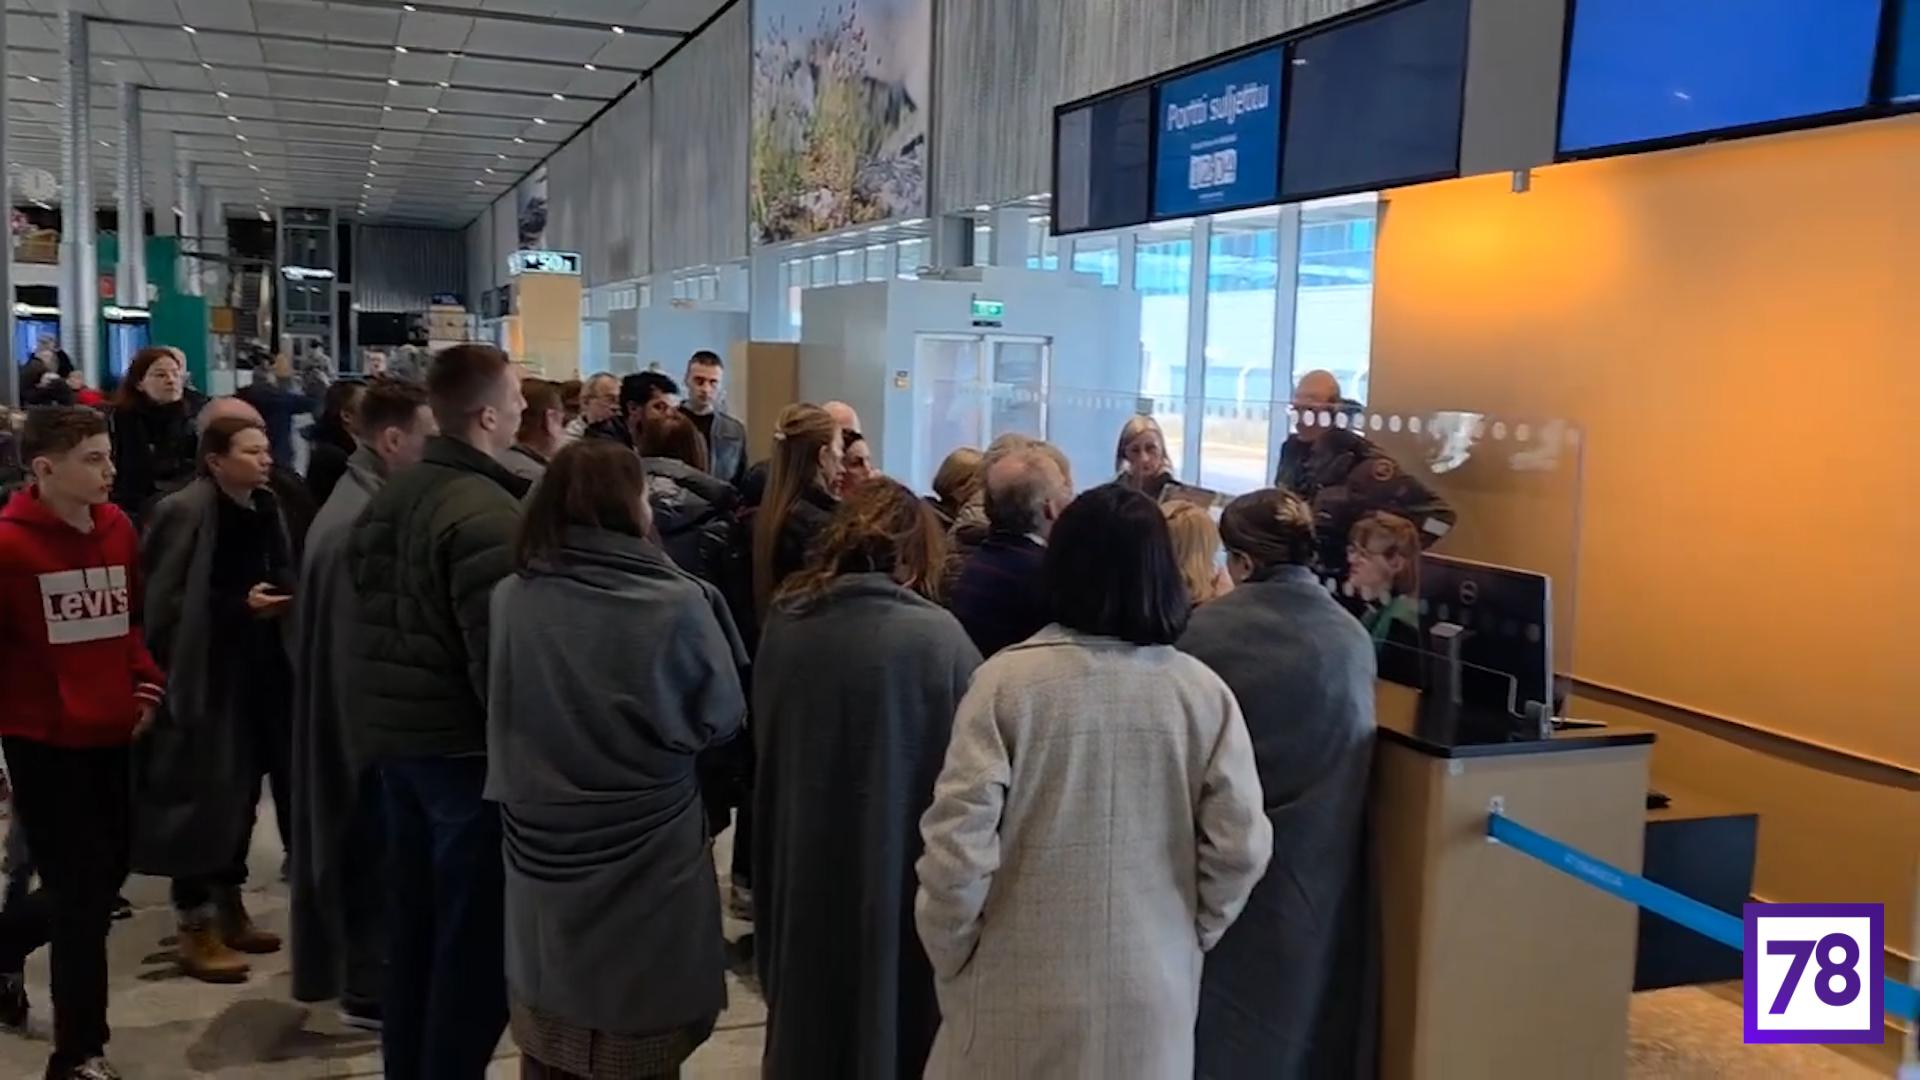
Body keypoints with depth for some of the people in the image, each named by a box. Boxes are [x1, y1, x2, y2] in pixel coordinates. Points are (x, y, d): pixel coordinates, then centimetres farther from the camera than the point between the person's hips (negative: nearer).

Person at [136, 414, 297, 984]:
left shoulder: (266, 507, 7)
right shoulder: (184, 511, -14)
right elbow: (163, 603, -15)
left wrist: (280, 597, 0)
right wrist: (240, 605, -18)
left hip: (259, 670, 7)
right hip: (204, 675, -7)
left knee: (242, 789, 14)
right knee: (203, 795, -1)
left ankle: (229, 907, 28)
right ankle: (195, 927, 11)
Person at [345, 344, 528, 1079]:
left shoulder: (389, 498, 7)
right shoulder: (488, 513, -20)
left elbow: (371, 621, 14)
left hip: (392, 732, 9)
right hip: (464, 742, -9)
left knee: (414, 925, 19)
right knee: (473, 934, 3)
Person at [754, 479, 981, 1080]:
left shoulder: (784, 625, -5)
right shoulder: (935, 636, -17)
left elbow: (765, 748, 6)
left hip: (804, 857, 4)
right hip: (901, 864, -4)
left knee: (810, 999, 22)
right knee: (893, 1001, 14)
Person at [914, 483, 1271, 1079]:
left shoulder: (1008, 680, -14)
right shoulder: (1204, 692, -7)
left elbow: (959, 844, -15)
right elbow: (1240, 848, -5)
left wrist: (950, 957, 1)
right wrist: (1190, 934, 13)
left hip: (1023, 995, -2)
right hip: (1152, 992, 2)